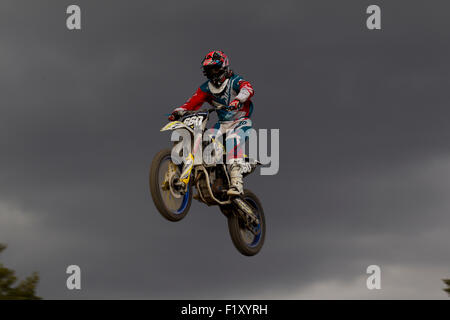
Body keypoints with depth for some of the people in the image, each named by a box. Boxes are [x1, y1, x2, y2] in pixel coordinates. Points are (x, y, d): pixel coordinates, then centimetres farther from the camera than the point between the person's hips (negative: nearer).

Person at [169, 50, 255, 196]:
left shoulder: (235, 81, -7)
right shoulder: (206, 88, 10)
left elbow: (248, 89, -28)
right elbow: (193, 101, 2)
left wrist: (238, 99, -50)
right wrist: (179, 111, -18)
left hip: (241, 121, -6)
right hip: (222, 124, 6)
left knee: (233, 139, -36)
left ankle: (236, 182, -47)